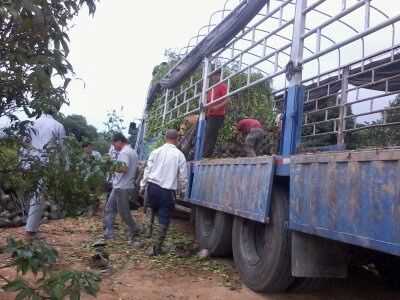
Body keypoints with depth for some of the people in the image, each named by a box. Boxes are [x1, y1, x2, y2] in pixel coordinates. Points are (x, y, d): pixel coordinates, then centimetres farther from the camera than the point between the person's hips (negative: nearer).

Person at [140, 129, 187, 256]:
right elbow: (183, 176, 2)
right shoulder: (179, 155, -2)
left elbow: (147, 170, 5)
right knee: (164, 220, 3)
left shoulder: (156, 152, 3)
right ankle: (155, 248, 3)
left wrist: (142, 186, 14)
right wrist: (182, 190, 16)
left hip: (153, 186, 3)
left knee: (152, 213, 24)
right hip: (168, 190, -3)